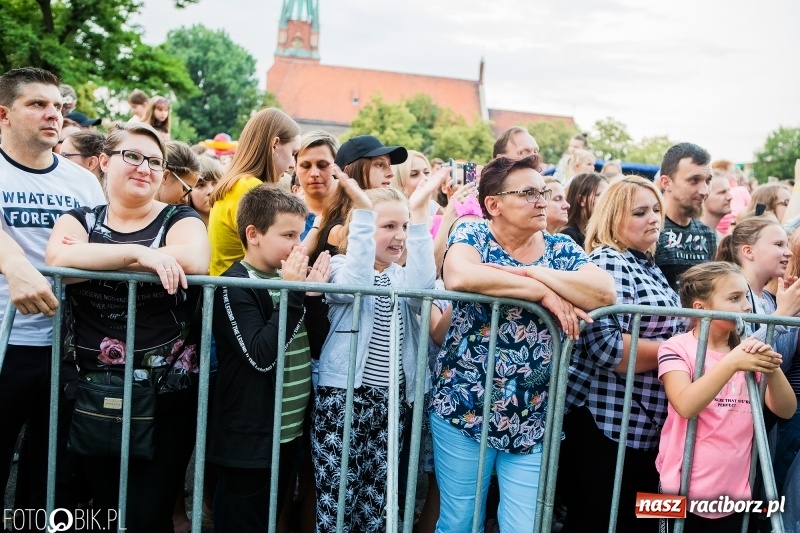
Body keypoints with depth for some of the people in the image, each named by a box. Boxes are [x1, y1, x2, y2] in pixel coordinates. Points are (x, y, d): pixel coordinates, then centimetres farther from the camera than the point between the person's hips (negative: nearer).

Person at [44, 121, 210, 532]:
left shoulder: (179, 220, 1)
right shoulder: (79, 219, 7)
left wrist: (92, 256, -15)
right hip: (91, 394, 3)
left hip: (167, 395, -2)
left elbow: (194, 261, -21)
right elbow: (58, 260, -14)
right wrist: (138, 253, -24)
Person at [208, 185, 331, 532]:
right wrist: (291, 293, -24)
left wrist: (314, 294, -9)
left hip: (291, 431, 7)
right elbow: (261, 356, -25)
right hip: (248, 439, -7)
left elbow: (318, 347, 4)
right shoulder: (233, 286, -15)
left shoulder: (290, 278, 6)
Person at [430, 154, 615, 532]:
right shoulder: (472, 235, -3)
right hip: (464, 407, -2)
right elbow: (459, 278, -27)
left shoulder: (561, 249, 5)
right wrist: (543, 293, -21)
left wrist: (535, 272, -18)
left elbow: (605, 293, -13)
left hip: (533, 419, 3)